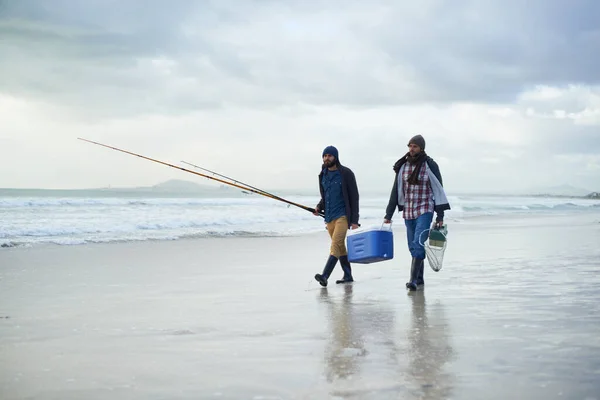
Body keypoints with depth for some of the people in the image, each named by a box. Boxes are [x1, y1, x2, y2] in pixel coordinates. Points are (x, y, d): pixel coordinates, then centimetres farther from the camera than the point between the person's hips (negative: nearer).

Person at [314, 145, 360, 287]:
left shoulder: (346, 173, -7)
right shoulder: (323, 175, 12)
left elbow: (354, 197, -7)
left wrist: (354, 221, -12)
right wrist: (320, 206, 2)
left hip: (342, 215, -7)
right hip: (329, 216, 7)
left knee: (336, 244, -16)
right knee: (340, 247, 12)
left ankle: (325, 276, -25)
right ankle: (348, 276, 20)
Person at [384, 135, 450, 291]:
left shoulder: (430, 165, -4)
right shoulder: (402, 166, 7)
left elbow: (438, 190, -2)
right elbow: (396, 191, 11)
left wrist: (440, 216, -5)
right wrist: (388, 215, 9)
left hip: (425, 211, -5)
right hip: (408, 212, 5)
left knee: (418, 244, -15)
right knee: (413, 247, 7)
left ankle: (414, 280, -17)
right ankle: (420, 280, 15)